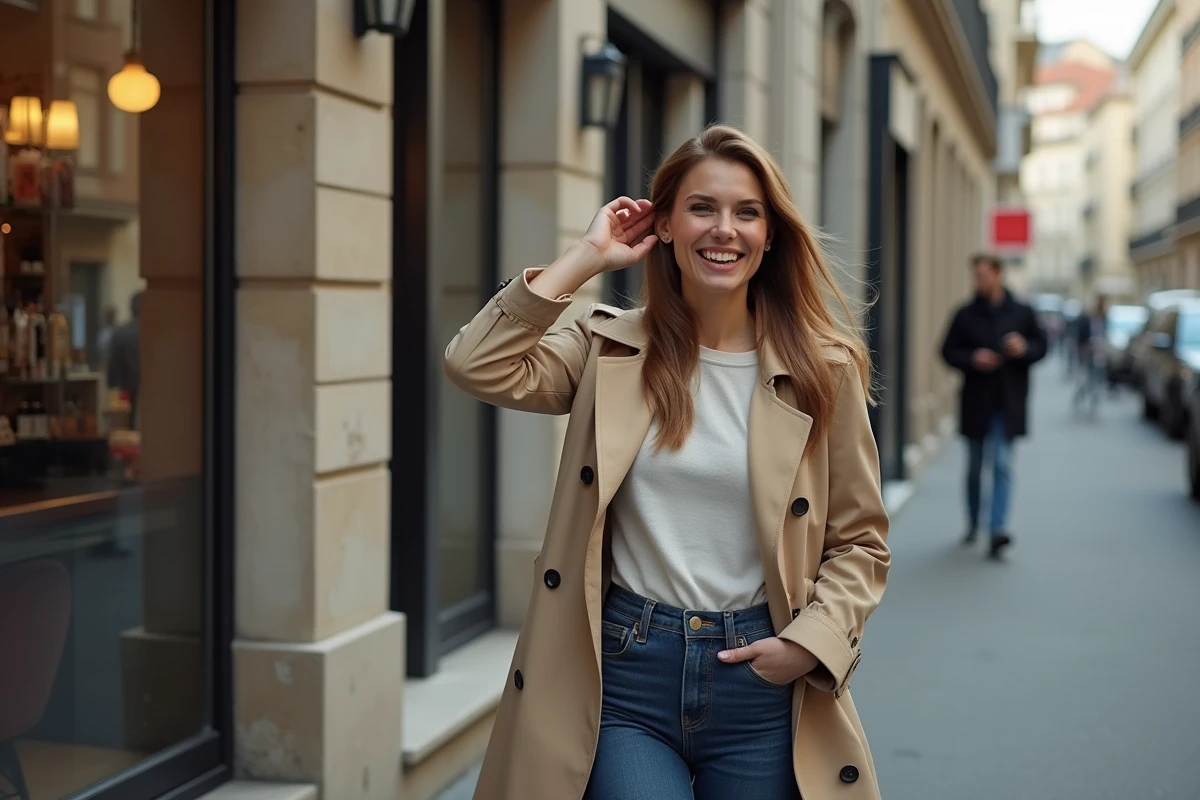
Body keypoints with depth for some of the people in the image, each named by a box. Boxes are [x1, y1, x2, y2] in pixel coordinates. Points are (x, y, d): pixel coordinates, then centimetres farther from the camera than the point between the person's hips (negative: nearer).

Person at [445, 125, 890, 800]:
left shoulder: (823, 370, 0)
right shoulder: (612, 349, 2)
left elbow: (860, 542, 4)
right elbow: (478, 365, -14)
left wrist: (808, 642, -11)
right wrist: (588, 258, -8)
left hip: (759, 678, 1)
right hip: (624, 671, 0)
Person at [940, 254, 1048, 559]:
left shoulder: (1022, 313, 2)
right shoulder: (965, 315, 3)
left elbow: (1041, 346, 7)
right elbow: (949, 351, 4)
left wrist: (1025, 349, -14)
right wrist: (972, 359, -15)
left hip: (1008, 403, -2)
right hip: (976, 401, 2)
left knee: (1003, 463, -11)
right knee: (975, 466, 13)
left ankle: (998, 529, -16)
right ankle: (973, 523, 30)